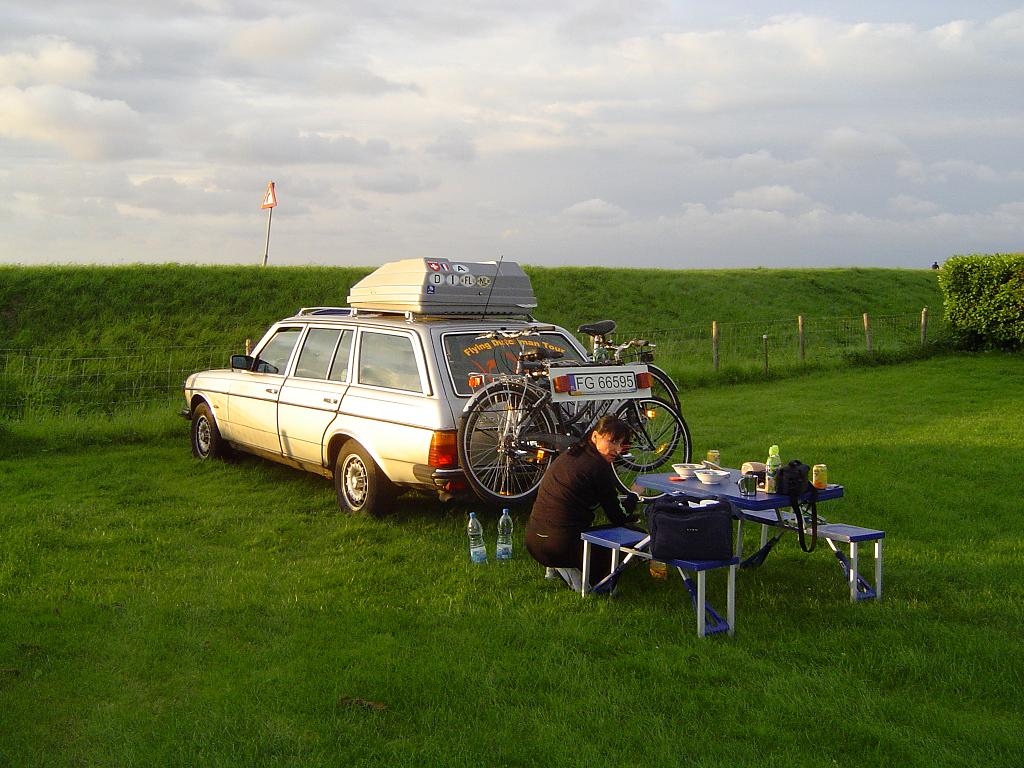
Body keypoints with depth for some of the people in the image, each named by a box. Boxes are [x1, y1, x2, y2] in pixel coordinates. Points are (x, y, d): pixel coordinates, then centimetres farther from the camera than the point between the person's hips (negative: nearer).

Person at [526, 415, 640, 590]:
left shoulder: (568, 456, 13)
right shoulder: (599, 467, -10)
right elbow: (619, 518, 0)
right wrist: (633, 497, 17)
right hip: (562, 546, -8)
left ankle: (555, 567, 15)